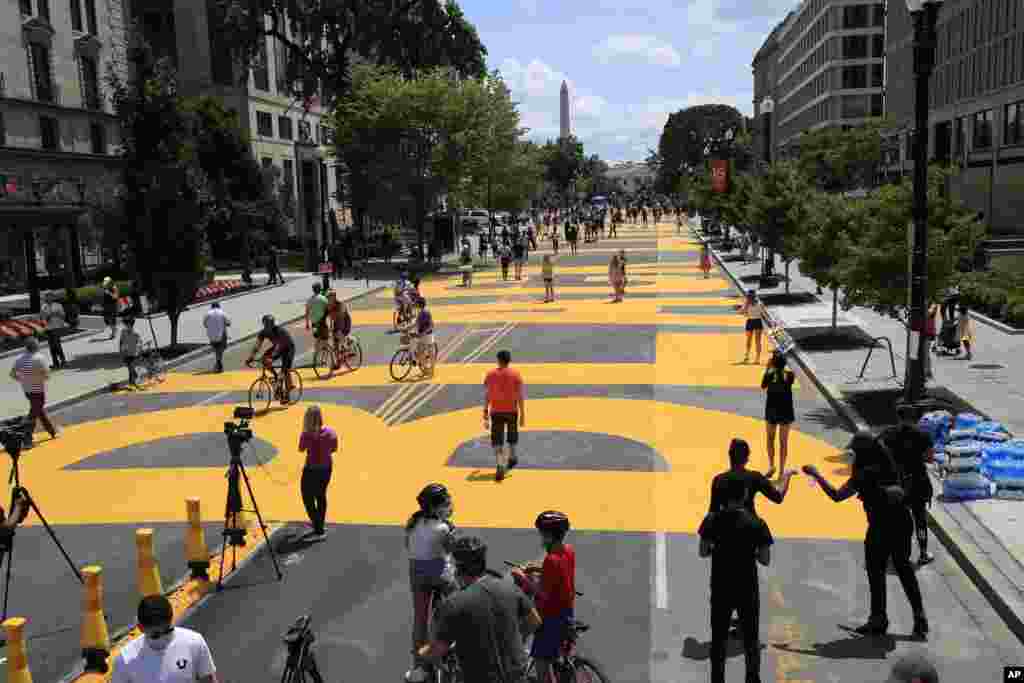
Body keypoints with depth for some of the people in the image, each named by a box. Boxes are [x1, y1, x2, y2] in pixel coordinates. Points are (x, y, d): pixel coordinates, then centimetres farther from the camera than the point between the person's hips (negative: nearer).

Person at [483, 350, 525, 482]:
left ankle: (500, 466, -20)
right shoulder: (516, 374, -2)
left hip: (496, 412, 0)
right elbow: (520, 396, -5)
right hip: (511, 411, 1)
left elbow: (487, 396, 1)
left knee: (497, 442, -2)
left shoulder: (490, 375, 0)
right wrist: (522, 415, -1)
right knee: (512, 436, 25)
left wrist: (485, 415, 8)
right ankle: (511, 458, 44)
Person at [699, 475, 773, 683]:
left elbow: (703, 552, -4)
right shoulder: (757, 523, -12)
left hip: (720, 588, 1)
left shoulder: (712, 520, -8)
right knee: (751, 640, 15)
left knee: (719, 639, 14)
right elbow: (765, 560, -9)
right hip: (747, 589, -1)